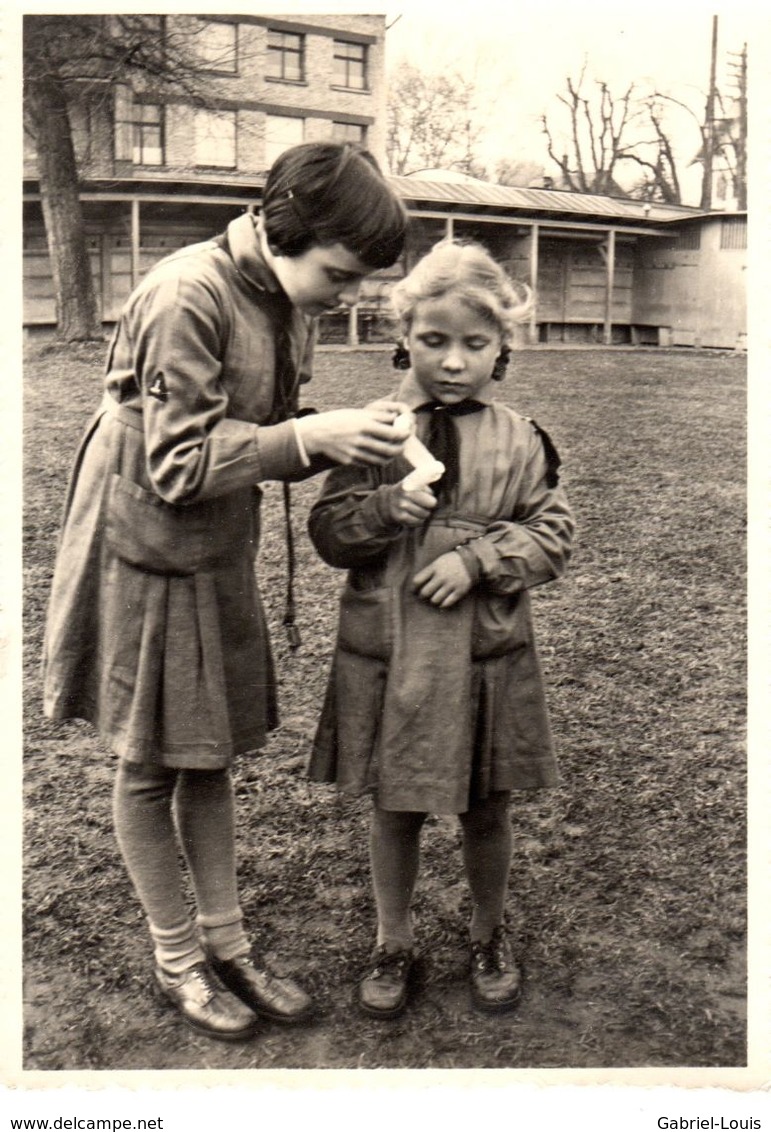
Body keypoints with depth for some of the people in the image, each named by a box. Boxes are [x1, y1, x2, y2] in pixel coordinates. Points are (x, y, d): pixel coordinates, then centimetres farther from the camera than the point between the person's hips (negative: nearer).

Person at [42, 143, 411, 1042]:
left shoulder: (289, 298, 2)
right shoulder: (187, 298, -23)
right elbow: (181, 465, -24)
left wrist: (345, 440, -11)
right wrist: (313, 436, -27)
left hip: (219, 554, 7)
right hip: (144, 552, -7)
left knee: (211, 755, 16)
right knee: (150, 765, 8)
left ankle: (227, 942, 31)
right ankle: (176, 960, 26)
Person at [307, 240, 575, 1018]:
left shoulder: (519, 440, -1)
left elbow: (553, 535, 0)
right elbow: (328, 534, -3)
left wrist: (477, 557, -15)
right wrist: (386, 509, -22)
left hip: (487, 654, 0)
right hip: (385, 652, 0)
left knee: (485, 810, 16)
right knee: (393, 808, 14)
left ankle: (488, 934, 41)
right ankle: (393, 941, 36)